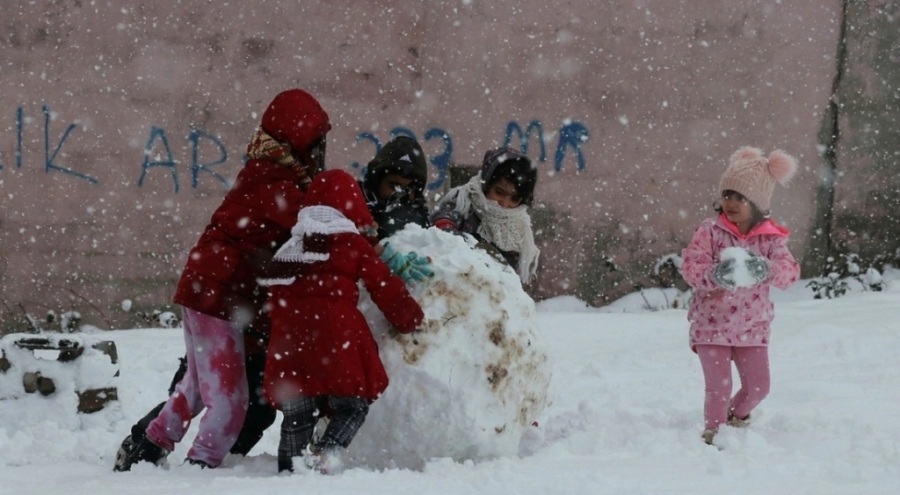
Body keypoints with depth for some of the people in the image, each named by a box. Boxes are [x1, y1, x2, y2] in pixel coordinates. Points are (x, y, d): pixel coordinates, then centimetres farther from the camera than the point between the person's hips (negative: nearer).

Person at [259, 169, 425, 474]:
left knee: (297, 414, 13)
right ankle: (323, 454, -18)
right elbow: (386, 289, 9)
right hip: (335, 332, -5)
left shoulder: (288, 247, 24)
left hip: (289, 339, 5)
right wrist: (411, 321, 20)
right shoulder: (353, 245, 8)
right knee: (353, 403, 4)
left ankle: (288, 468, 4)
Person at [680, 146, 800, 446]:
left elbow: (789, 272, -13)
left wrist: (766, 269, -35)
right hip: (712, 325, -3)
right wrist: (714, 275, -36)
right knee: (718, 386, -7)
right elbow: (690, 266, -16)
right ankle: (713, 433, 11)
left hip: (752, 327, 3)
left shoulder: (771, 238, -2)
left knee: (758, 386, 7)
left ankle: (737, 415, 36)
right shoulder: (710, 232, -7)